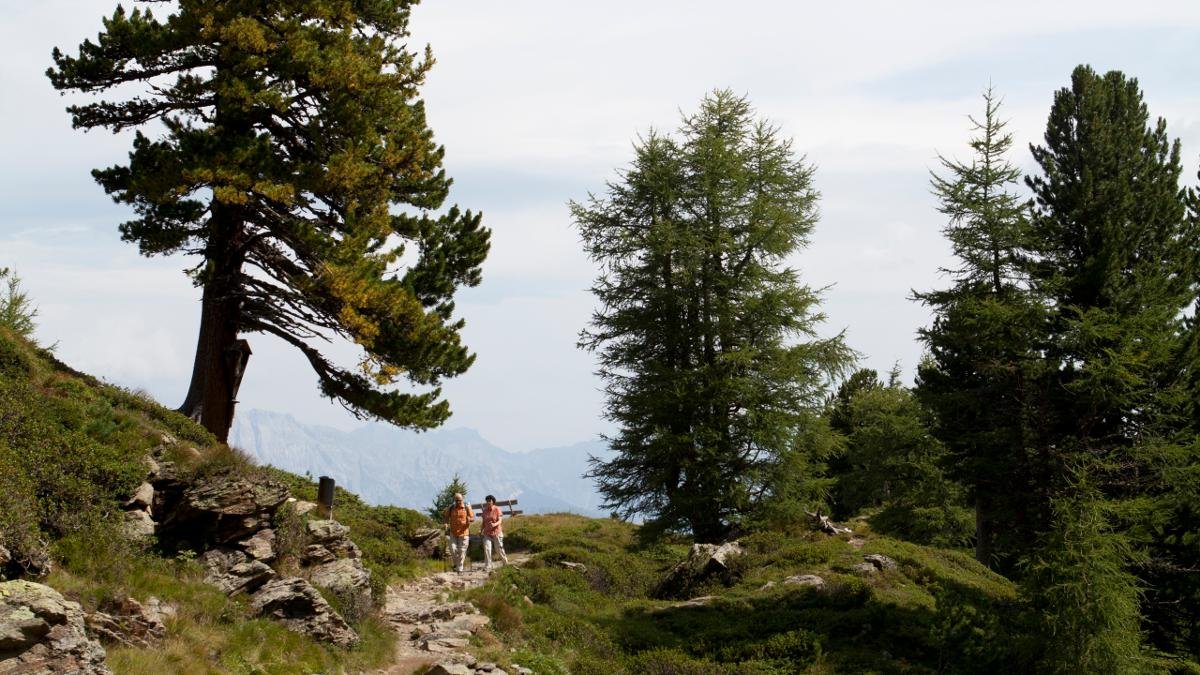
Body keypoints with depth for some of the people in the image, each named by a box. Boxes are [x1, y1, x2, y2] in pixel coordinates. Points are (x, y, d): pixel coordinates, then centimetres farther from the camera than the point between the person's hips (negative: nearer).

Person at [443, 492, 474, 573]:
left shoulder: (467, 508, -3)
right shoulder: (451, 508, 3)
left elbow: (473, 518, 0)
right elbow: (447, 517, 15)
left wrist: (469, 519, -23)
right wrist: (446, 523, -5)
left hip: (463, 533, -2)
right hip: (453, 533, 2)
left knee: (462, 551, -1)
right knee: (453, 549, -7)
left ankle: (459, 568, 9)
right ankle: (456, 563, 18)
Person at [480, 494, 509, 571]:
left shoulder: (497, 509, -7)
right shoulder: (485, 511, 5)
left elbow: (500, 521, -14)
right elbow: (483, 522, 13)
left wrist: (494, 524, -34)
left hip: (497, 533, -3)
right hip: (487, 534, 3)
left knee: (499, 549, 6)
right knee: (486, 549, -10)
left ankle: (506, 562, 31)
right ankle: (488, 567, -5)